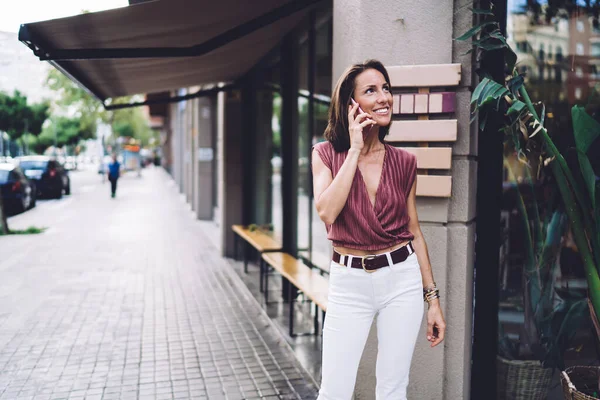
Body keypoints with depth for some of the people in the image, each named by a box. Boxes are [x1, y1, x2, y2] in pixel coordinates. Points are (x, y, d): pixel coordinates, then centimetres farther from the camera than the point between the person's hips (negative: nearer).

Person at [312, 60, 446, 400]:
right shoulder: (327, 154, -3)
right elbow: (327, 213, -21)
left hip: (402, 279, 2)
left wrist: (433, 298, 7)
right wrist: (355, 149, -16)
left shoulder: (404, 162, 2)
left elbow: (414, 232, 8)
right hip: (349, 283, -1)